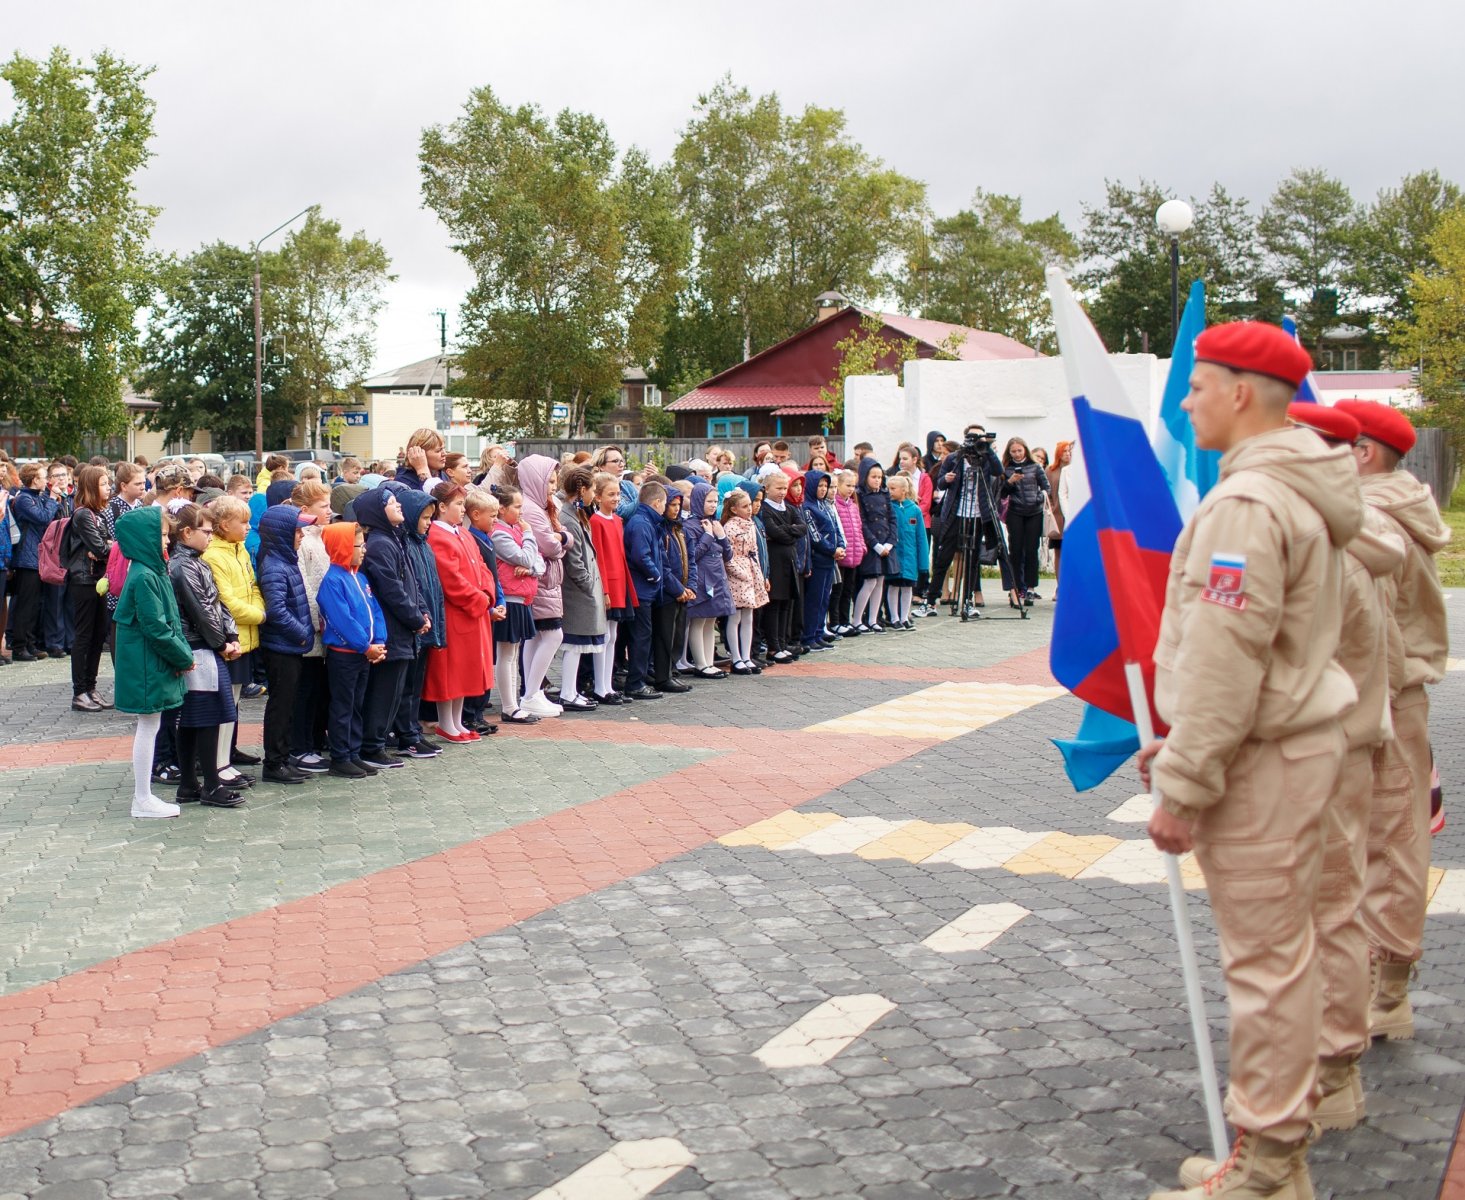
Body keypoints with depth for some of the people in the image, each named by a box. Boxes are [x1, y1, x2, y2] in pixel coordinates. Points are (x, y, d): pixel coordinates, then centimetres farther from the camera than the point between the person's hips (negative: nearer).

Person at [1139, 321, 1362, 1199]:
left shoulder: (1247, 502, -20)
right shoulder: (1305, 492, 13)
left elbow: (1223, 660, -23)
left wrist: (1183, 786, -18)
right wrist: (1182, 747, 20)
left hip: (1261, 762, -11)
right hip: (1301, 735, 11)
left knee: (1267, 959, -2)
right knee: (1286, 948, 16)